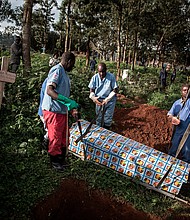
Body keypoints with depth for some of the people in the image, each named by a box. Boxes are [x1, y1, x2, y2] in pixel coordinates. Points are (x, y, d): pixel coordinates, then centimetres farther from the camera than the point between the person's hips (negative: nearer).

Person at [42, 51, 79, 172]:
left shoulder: (64, 73, 16)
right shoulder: (57, 70, -15)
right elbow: (49, 91, -26)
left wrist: (73, 109, 19)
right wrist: (68, 101, -32)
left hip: (62, 111, 10)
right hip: (53, 111, -10)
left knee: (64, 137, 17)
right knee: (55, 138, 3)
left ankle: (62, 160, 33)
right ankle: (55, 162, 21)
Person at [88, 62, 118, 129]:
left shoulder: (111, 77, -15)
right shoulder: (95, 77, -9)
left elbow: (115, 90, -12)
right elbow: (91, 90, -3)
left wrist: (107, 99, -24)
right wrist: (93, 97, -25)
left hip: (110, 100, -2)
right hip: (99, 100, 2)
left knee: (108, 119, 4)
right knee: (99, 118, 10)